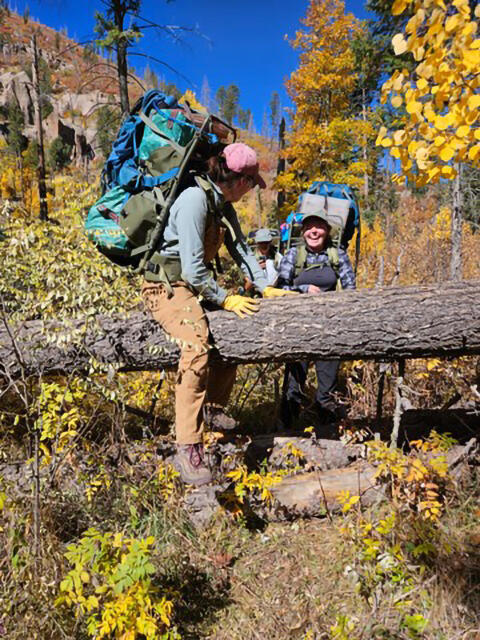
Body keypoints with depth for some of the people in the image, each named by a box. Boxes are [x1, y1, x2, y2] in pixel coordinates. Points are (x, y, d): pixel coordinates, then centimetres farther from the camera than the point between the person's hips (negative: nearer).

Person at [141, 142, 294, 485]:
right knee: (198, 344, -32)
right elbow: (192, 267, -25)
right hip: (168, 287, -10)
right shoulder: (194, 200, -20)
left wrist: (265, 287, 4)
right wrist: (224, 299, -16)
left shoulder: (224, 206, 9)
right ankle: (189, 449, -30)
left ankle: (213, 408, 29)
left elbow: (241, 248, 13)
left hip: (197, 286, 10)